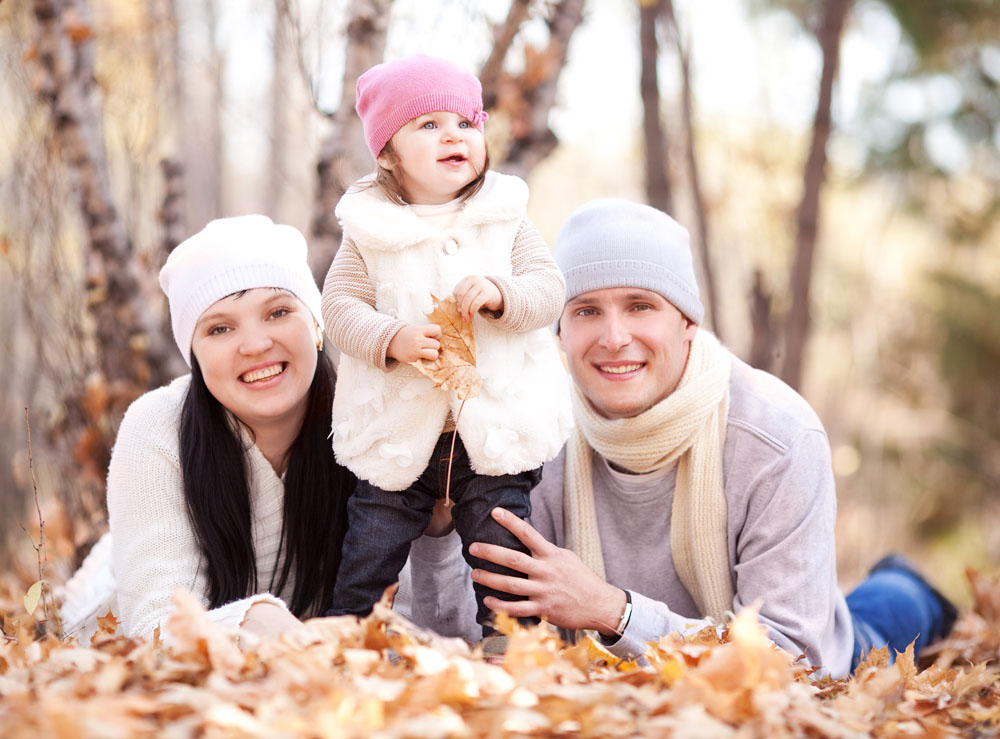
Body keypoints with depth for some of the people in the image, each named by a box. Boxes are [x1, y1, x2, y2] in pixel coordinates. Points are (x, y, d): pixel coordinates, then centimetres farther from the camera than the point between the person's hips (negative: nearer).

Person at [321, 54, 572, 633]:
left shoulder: (505, 218, 3)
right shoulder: (370, 231, 0)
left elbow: (550, 287, -2)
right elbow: (341, 306, -4)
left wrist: (500, 294, -22)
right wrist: (391, 340, -22)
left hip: (497, 425, 0)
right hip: (398, 429, 0)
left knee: (503, 555, 6)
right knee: (371, 548, 6)